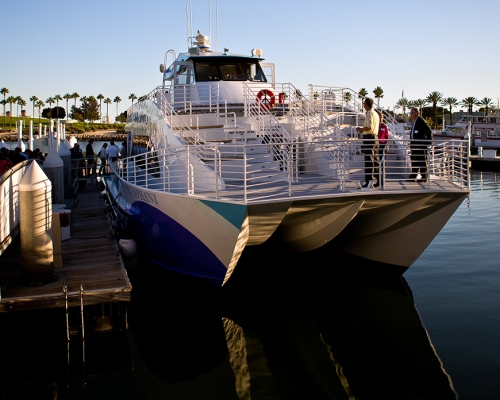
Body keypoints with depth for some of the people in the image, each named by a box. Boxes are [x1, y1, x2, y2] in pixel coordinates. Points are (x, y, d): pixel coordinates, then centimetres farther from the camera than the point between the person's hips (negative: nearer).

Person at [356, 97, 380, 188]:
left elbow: (369, 127, -21)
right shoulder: (375, 113, 19)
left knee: (368, 160, -9)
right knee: (375, 159, 13)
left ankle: (368, 181, -9)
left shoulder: (370, 113, -11)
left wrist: (361, 129, -7)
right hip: (374, 137, 10)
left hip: (369, 138, -10)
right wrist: (362, 129, 21)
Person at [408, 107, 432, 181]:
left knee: (422, 161, -3)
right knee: (414, 161, 12)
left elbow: (429, 131, -14)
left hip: (420, 145, -9)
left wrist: (427, 142, -14)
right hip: (414, 145, 9)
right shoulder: (414, 122, 15)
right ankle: (413, 176, 18)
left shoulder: (420, 121, -12)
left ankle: (424, 177, 2)